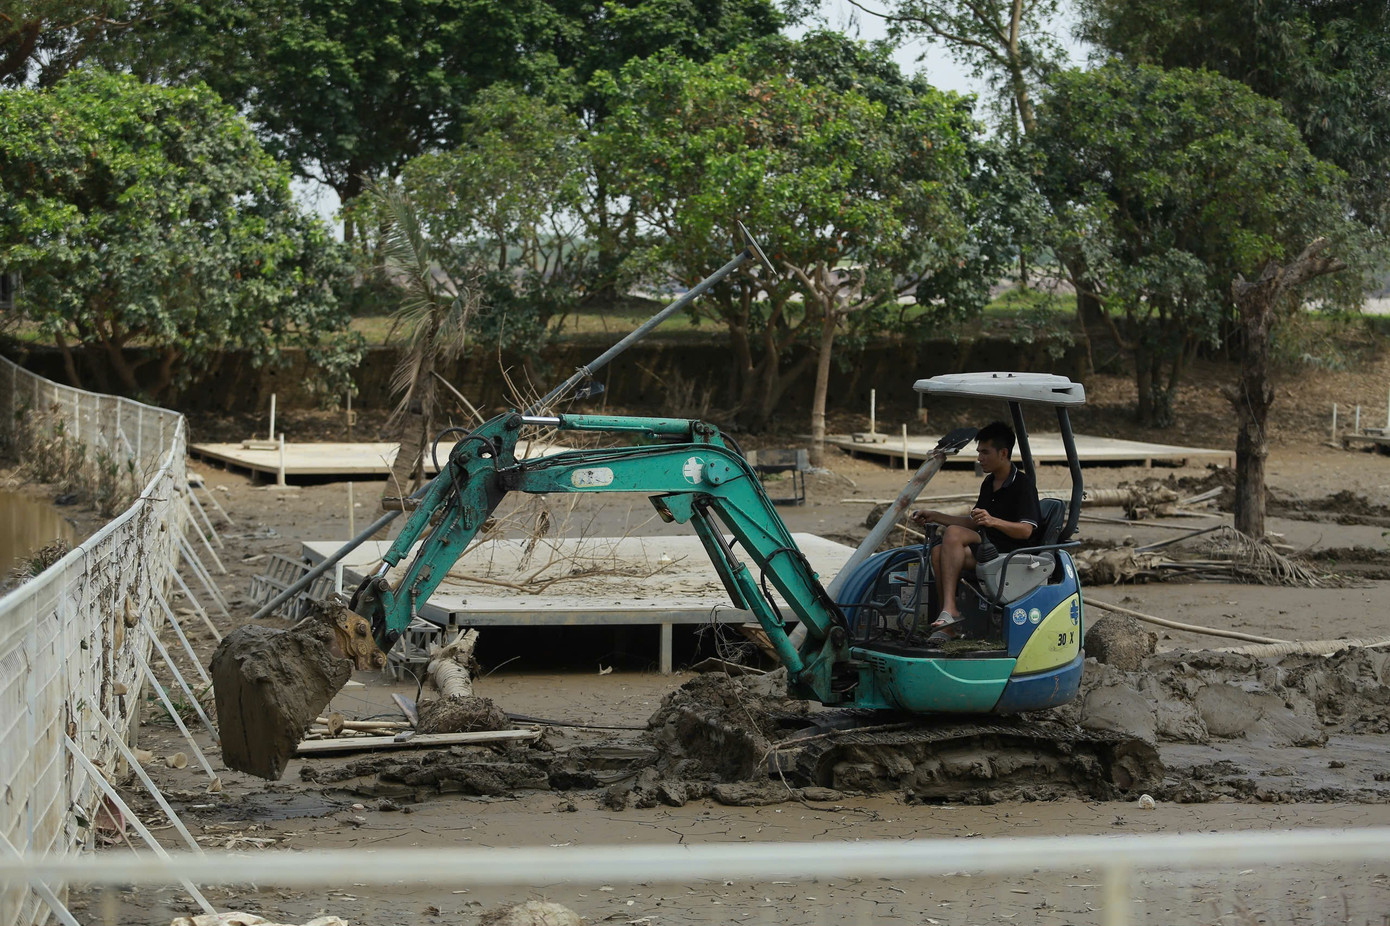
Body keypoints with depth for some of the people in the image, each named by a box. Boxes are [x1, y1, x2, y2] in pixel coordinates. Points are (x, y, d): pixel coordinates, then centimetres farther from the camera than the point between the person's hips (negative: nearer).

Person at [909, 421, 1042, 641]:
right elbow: (973, 523, 25)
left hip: (1013, 552, -8)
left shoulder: (1023, 484, -7)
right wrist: (934, 517, 18)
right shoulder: (988, 483, 19)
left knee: (953, 534, -28)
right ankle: (948, 624, -25)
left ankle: (950, 610, -32)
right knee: (939, 552, -21)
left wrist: (993, 521, -32)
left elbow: (1026, 530, -17)